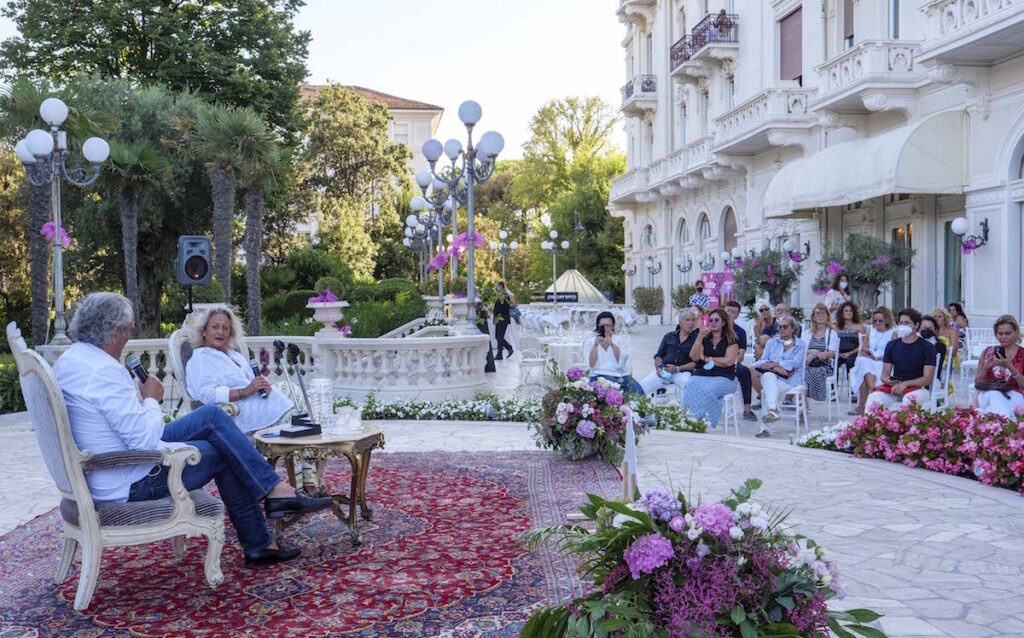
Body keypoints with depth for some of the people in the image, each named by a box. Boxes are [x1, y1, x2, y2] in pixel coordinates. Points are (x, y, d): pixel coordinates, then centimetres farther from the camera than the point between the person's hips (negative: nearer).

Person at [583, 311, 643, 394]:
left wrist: (611, 344, -17)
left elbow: (622, 361, -5)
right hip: (600, 376, -2)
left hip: (620, 375, 2)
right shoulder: (590, 342, 10)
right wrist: (596, 345, -15)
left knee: (638, 392, -24)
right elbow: (591, 365, -5)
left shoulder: (619, 340, 14)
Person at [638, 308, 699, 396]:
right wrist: (659, 367, -2)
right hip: (663, 371, 3)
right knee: (639, 389, -17)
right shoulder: (669, 337, 20)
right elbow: (658, 356, 20)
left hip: (682, 372, -3)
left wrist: (677, 369, -15)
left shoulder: (696, 339, 6)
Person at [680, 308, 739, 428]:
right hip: (701, 375, 3)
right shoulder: (705, 338, 19)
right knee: (690, 388, -32)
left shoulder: (731, 340, 8)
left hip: (723, 378, -3)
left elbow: (729, 361, -5)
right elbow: (694, 357, 5)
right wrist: (699, 337, -6)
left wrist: (707, 358, 3)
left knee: (707, 390, -36)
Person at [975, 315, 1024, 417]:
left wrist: (1009, 366, -14)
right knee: (995, 395, -37)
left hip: (1014, 395, -1)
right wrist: (986, 368, -6)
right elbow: (977, 383, 14)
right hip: (988, 393, 1)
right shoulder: (988, 352, 15)